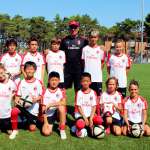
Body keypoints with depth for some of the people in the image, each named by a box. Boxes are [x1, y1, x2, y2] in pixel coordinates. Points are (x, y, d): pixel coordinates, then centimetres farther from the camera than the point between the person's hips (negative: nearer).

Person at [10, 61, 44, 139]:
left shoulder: (38, 82, -4)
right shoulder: (22, 82, 2)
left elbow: (41, 95, -2)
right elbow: (18, 95, 4)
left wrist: (37, 99, -23)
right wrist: (17, 100, -18)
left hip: (33, 108, -1)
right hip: (23, 105, 1)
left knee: (32, 128, 3)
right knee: (14, 111, -32)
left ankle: (31, 122, 40)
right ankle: (15, 130, -9)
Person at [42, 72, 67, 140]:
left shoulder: (61, 91, -3)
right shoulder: (45, 93, -4)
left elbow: (64, 103, -23)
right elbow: (43, 109, -5)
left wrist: (50, 104, -26)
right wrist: (45, 122, -10)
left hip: (58, 113, 0)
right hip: (49, 115, 0)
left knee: (61, 107, -33)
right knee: (46, 132, -21)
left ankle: (62, 130, -17)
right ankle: (51, 125, 17)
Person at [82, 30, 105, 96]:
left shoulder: (100, 49, 2)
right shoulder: (85, 49, 3)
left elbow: (102, 62, 11)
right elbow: (83, 61, 10)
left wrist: (99, 69, 2)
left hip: (97, 77, 0)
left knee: (98, 95, 5)